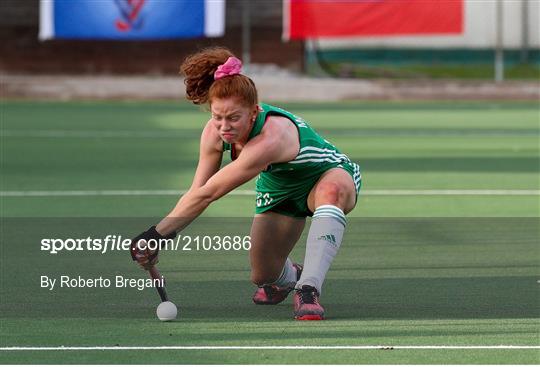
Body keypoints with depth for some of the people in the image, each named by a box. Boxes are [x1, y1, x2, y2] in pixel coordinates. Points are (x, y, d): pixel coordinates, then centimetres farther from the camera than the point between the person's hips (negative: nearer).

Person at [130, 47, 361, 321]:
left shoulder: (270, 139, -43)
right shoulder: (215, 133, -22)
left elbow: (206, 195, -41)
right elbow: (195, 192, -15)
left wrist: (156, 234, -38)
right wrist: (158, 240, -26)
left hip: (328, 178, -7)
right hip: (278, 190, 7)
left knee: (332, 190, -43)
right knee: (263, 276, 3)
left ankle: (308, 290, -44)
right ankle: (289, 275, 41)